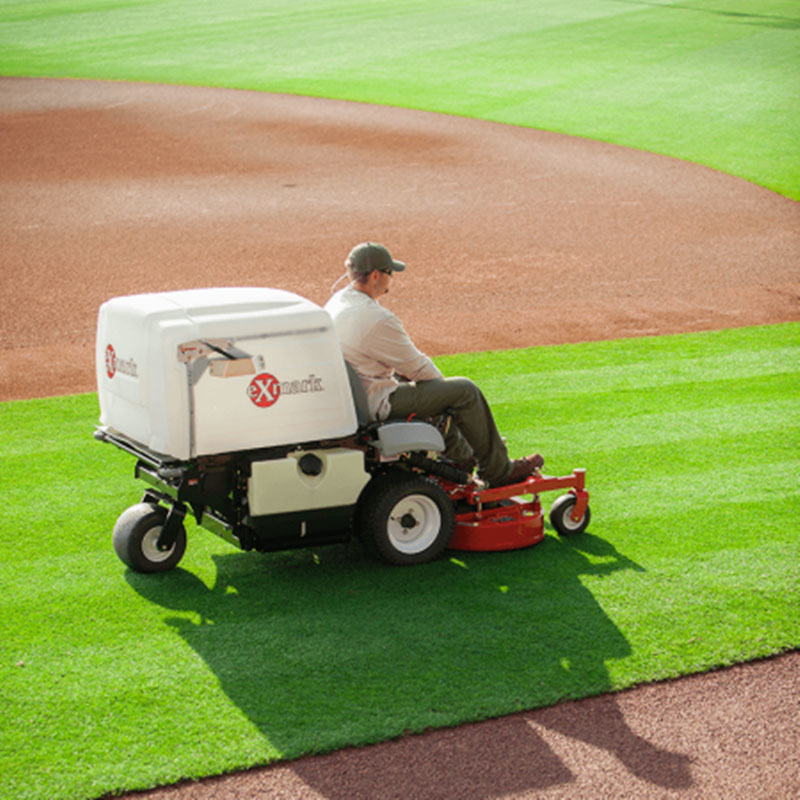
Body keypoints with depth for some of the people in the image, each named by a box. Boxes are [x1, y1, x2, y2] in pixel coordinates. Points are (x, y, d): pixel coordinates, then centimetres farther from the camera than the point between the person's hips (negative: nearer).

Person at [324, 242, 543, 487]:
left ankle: (460, 457, 42)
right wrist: (441, 381, 7)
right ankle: (499, 470, 7)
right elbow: (418, 367, -14)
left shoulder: (335, 303, 5)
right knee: (465, 391, -5)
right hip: (377, 405, -10)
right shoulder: (377, 319, -26)